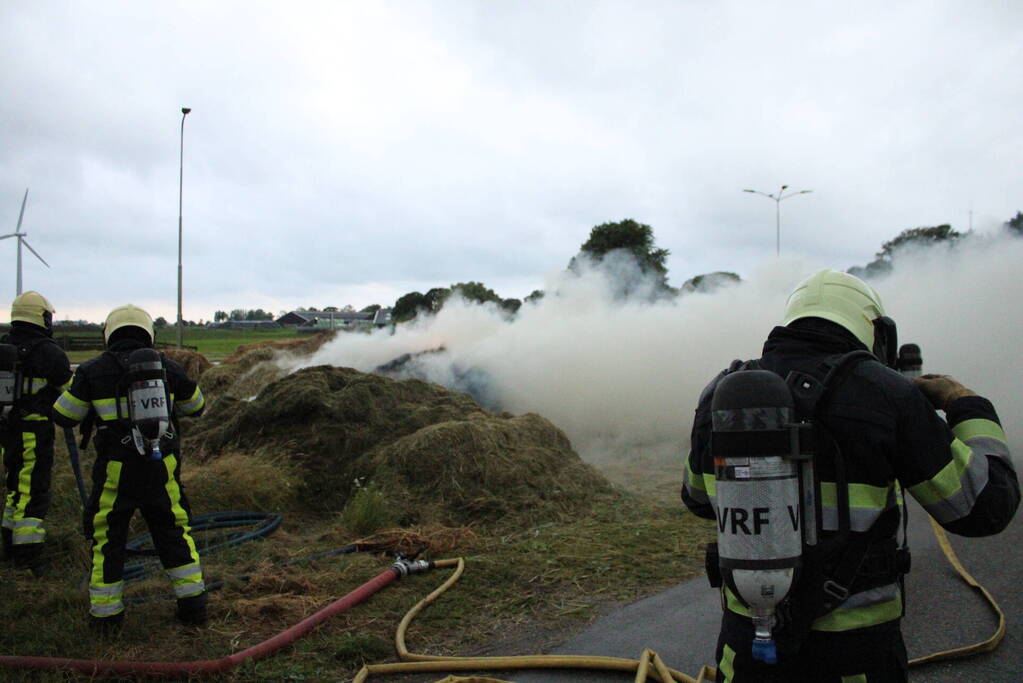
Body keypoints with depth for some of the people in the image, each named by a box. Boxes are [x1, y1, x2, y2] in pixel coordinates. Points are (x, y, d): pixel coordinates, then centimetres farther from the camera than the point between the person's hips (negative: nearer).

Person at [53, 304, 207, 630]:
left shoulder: (93, 370, -3)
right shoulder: (166, 366, 2)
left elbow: (64, 415, 5)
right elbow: (196, 406, 16)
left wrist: (79, 384, 22)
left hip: (116, 470, -2)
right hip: (162, 467, 2)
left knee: (107, 536, 13)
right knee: (173, 531, 14)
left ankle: (105, 612, 21)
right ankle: (193, 602, 16)